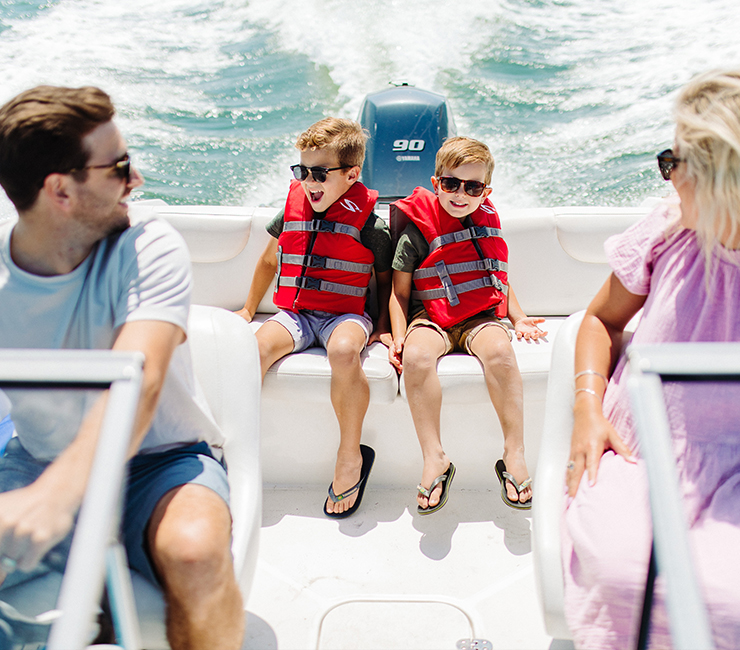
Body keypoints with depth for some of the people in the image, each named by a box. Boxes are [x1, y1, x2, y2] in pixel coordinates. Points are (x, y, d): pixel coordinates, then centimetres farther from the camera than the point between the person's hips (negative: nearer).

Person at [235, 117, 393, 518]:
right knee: (255, 347, -28)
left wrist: (383, 327, 1)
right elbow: (269, 261, 25)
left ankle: (350, 456, -21)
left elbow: (386, 279, 9)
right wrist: (248, 308, 30)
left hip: (346, 314, -3)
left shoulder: (371, 224, -3)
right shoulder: (293, 210, 10)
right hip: (296, 314, 4)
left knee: (344, 350, -38)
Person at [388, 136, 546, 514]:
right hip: (432, 318, -2)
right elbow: (400, 292, 3)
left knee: (499, 351, -33)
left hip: (481, 317, 2)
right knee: (416, 357, -35)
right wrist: (399, 336, -10)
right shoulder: (417, 234, 0)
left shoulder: (488, 226, 13)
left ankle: (514, 454, -23)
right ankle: (435, 460, -26)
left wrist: (519, 319, 12)